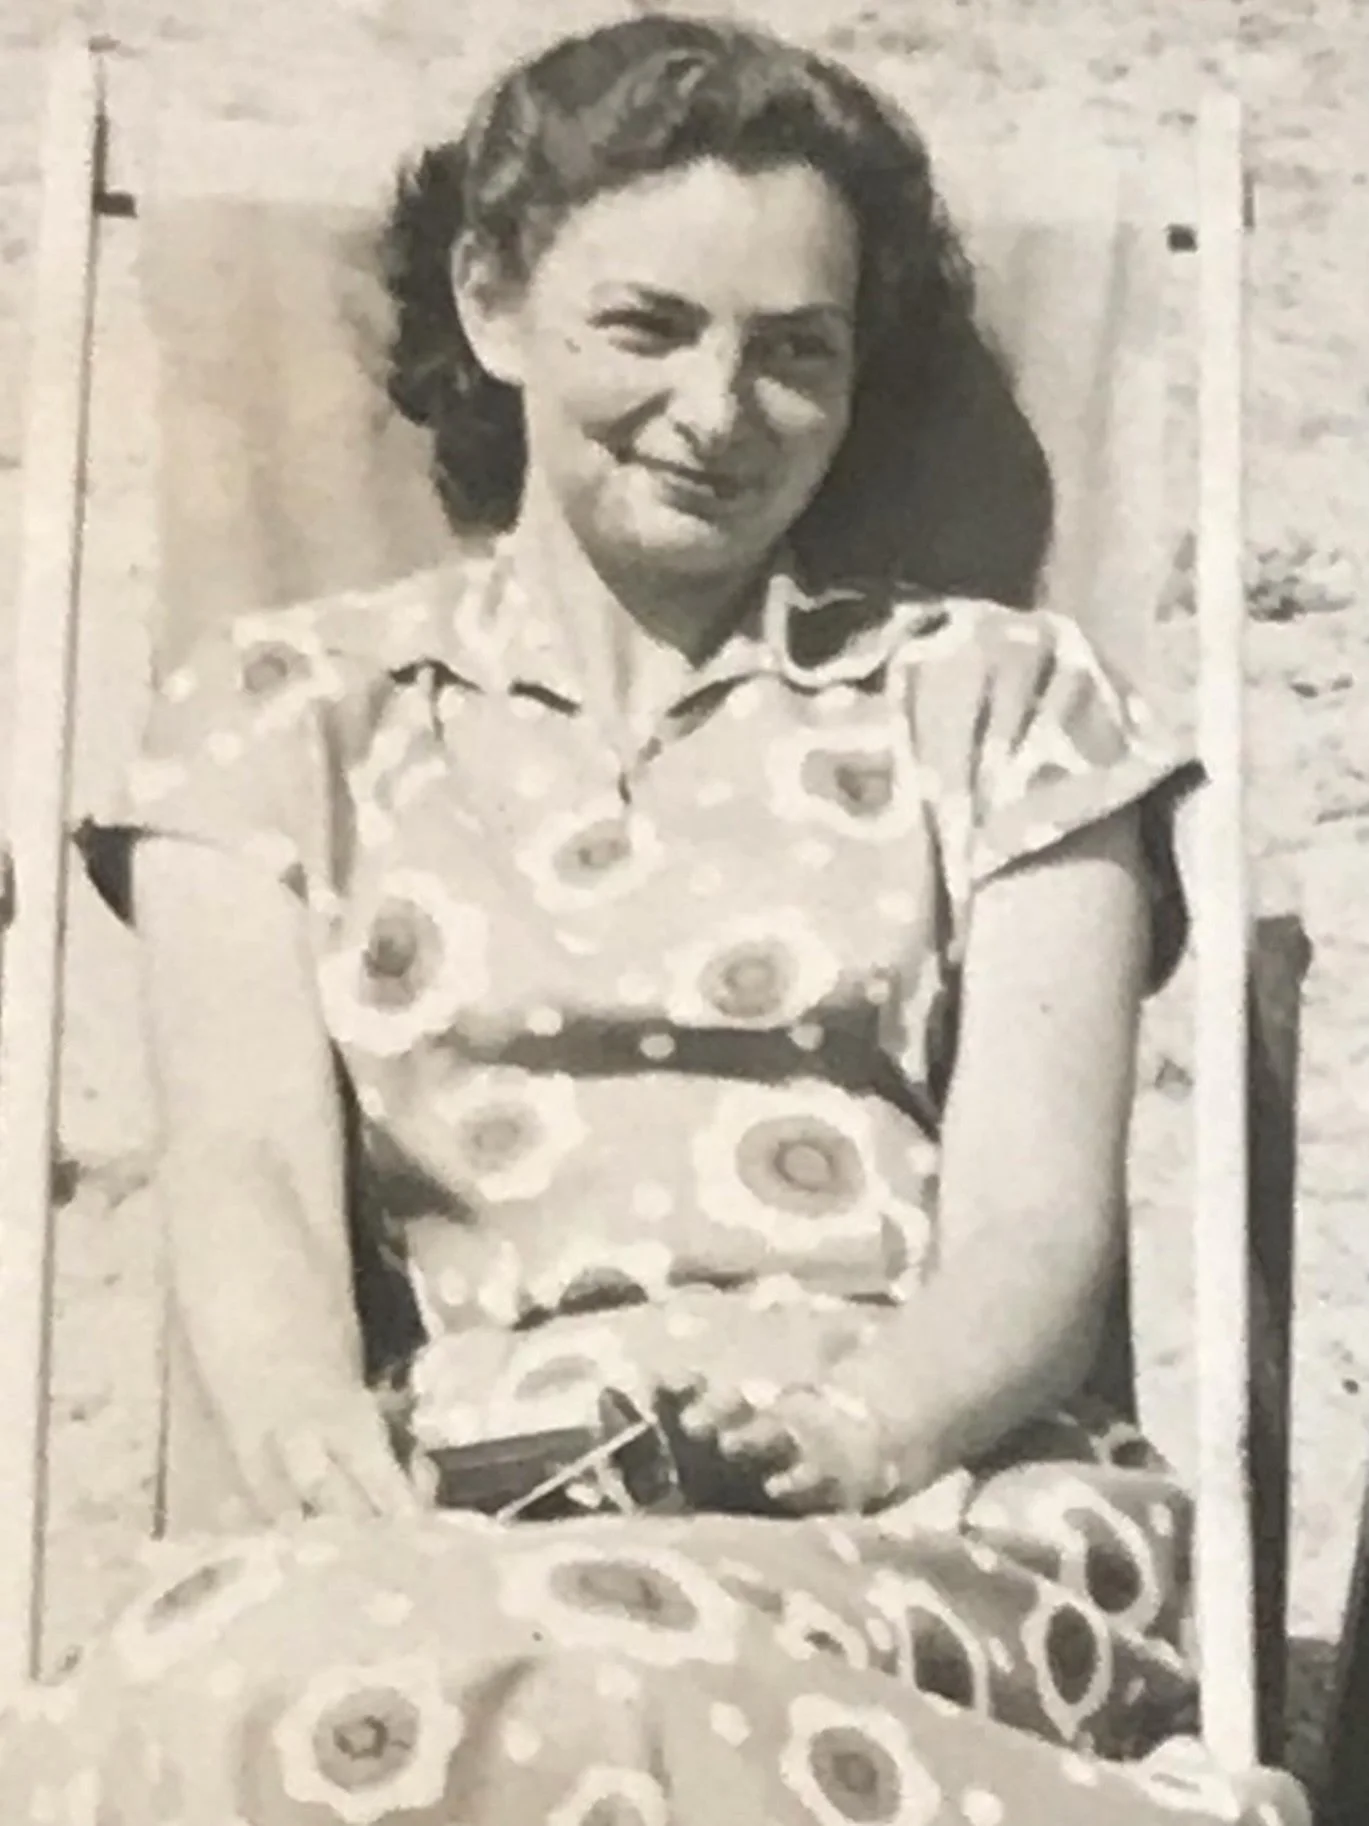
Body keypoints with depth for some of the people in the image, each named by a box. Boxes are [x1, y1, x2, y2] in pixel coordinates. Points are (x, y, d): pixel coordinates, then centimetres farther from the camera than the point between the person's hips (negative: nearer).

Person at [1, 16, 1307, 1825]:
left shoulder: (994, 702, 15)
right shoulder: (289, 712, 17)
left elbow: (1037, 1222, 3)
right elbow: (251, 1168, 2)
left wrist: (865, 1426, -21)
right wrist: (324, 1456, -22)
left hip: (940, 1511, 0)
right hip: (468, 1517, 1)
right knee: (265, 1666, -36)